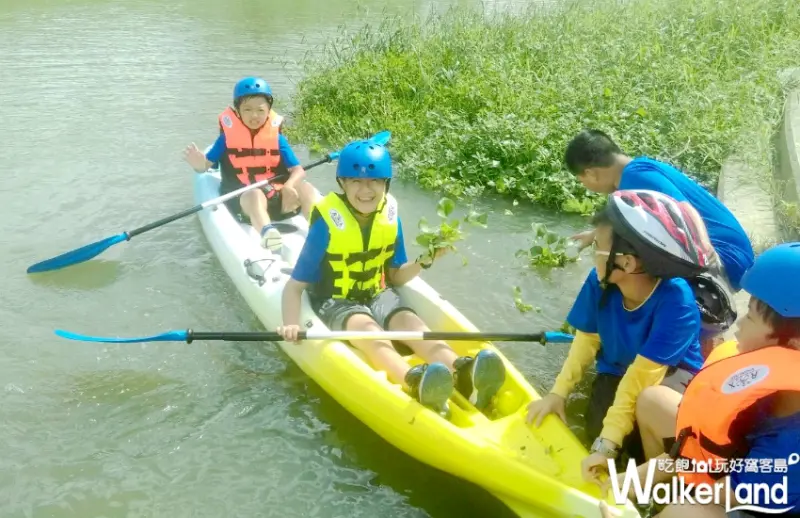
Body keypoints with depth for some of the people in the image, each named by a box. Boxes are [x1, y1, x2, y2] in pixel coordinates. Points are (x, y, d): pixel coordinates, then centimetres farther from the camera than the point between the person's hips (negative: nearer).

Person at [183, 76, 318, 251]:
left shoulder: (277, 138, 6)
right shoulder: (228, 137, 3)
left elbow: (298, 170, -1)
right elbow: (206, 164, 2)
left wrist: (288, 186, -23)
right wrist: (199, 164, -23)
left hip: (277, 198, 3)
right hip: (241, 199, -3)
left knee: (305, 188, -23)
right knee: (255, 194, -37)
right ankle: (267, 233, -67)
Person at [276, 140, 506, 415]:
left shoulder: (390, 217, -5)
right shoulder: (328, 223, -17)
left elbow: (394, 278, 7)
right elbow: (295, 285, -15)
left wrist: (424, 261, -11)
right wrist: (291, 324, -33)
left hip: (377, 295, 4)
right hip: (335, 301, -4)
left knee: (408, 320, -26)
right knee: (366, 328, -35)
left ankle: (462, 372, -53)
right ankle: (414, 381, -65)